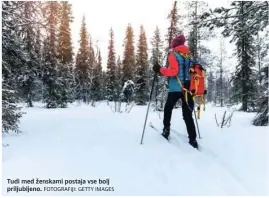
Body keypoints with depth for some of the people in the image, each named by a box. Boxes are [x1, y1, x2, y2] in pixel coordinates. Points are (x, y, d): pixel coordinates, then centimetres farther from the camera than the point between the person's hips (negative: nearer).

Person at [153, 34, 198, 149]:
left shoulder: (173, 55, -3)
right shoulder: (189, 56, 15)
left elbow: (173, 71, -16)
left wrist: (160, 70, -6)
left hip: (175, 88, -5)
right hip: (188, 88, 5)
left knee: (168, 109, 18)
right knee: (188, 115, 5)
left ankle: (166, 130, 16)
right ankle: (193, 140, 1)